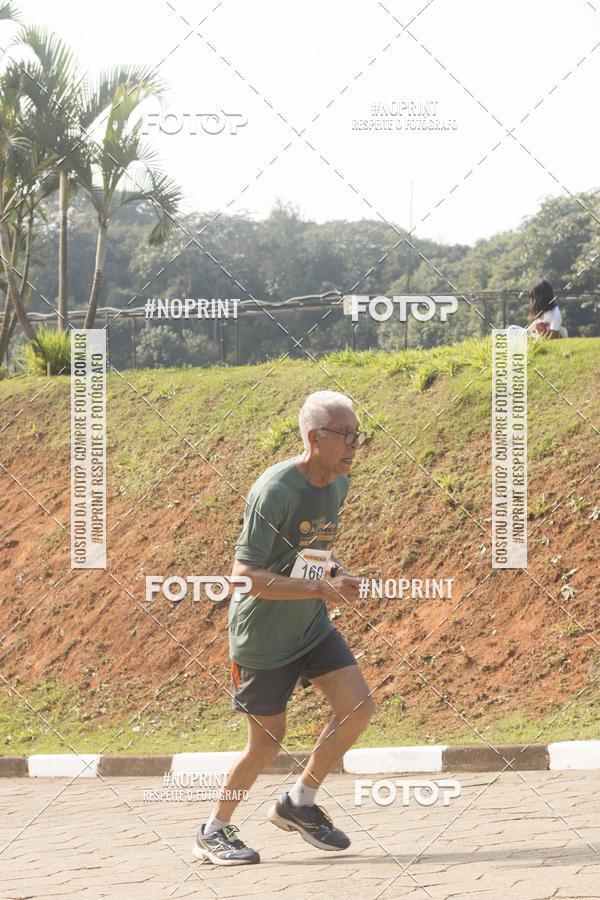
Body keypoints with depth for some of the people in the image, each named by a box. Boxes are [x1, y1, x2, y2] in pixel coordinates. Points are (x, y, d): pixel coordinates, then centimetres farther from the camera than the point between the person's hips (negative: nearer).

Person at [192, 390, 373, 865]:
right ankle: (214, 831, 23)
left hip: (312, 626, 7)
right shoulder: (274, 491, -26)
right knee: (268, 742, 1)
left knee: (359, 707, -6)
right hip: (262, 634, -7)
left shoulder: (339, 483, -1)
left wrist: (335, 569, -2)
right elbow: (245, 575, -29)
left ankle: (299, 803, 14)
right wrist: (321, 587, -33)